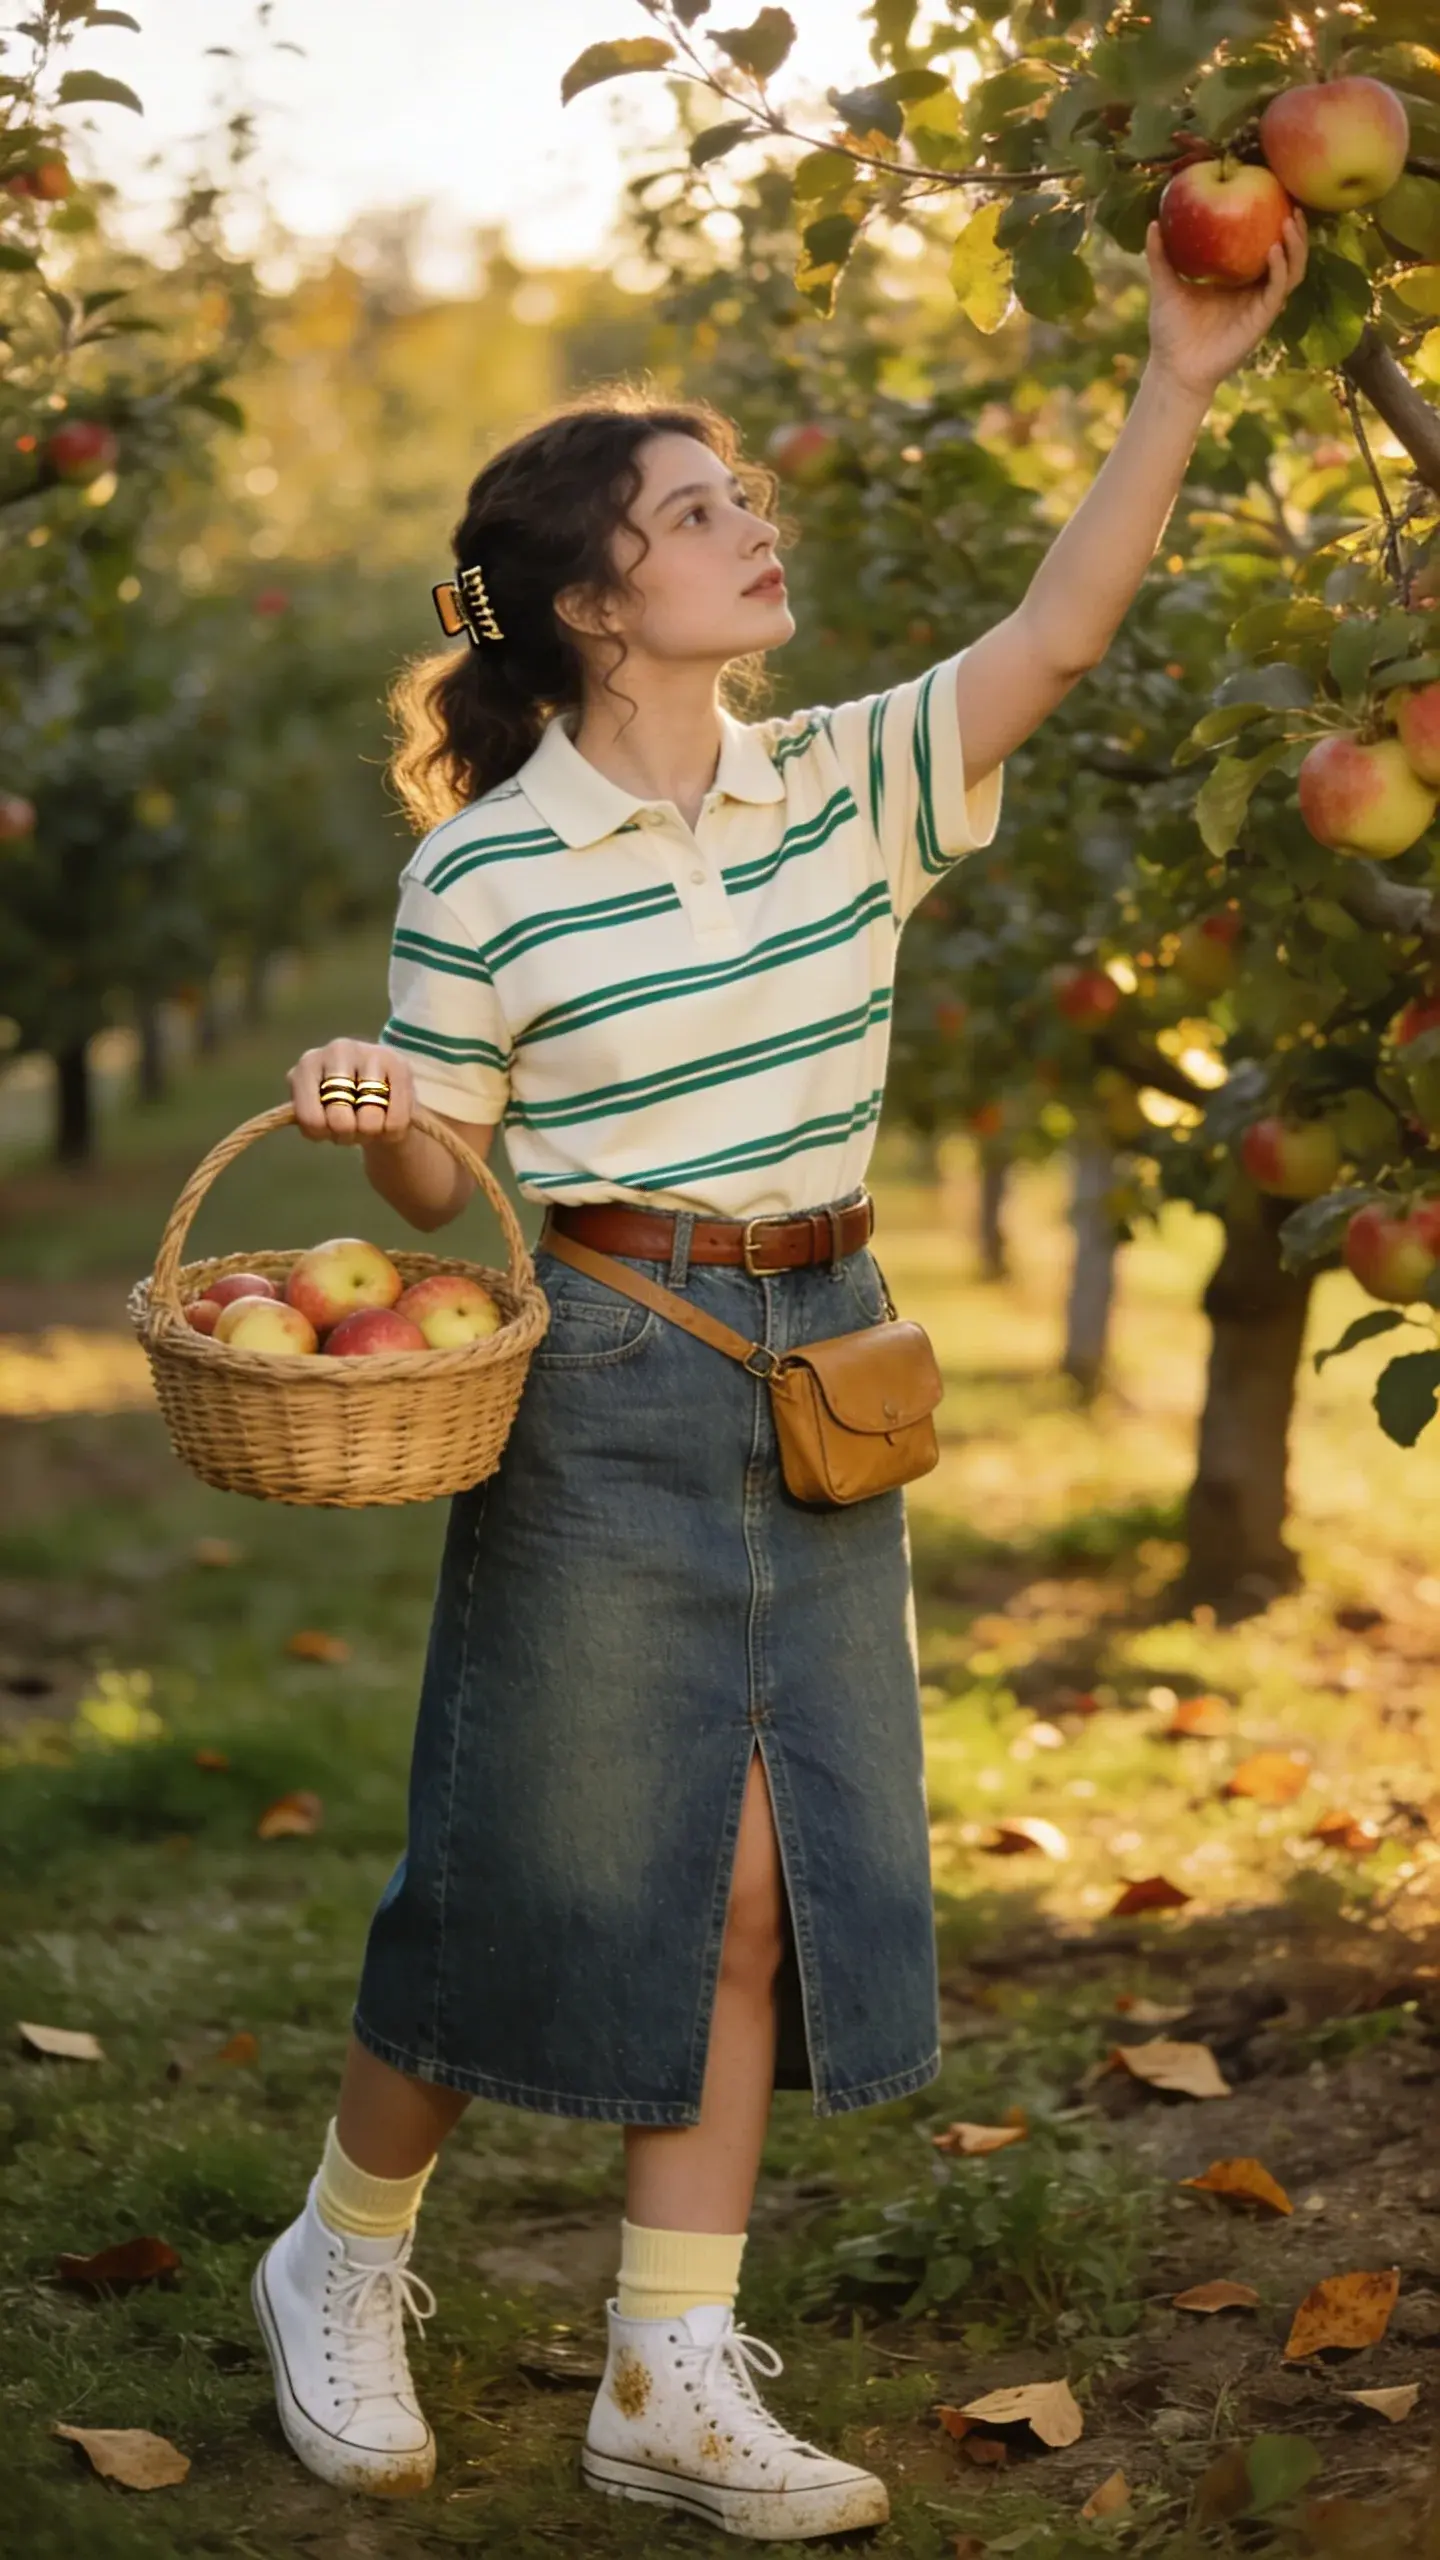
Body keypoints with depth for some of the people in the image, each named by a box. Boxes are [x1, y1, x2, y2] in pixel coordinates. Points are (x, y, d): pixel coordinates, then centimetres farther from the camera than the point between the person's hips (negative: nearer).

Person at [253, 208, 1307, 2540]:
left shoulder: (849, 785, 4)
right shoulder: (485, 869, -8)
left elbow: (1058, 628, -7)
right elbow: (443, 1180, -1)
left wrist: (1181, 382, -15)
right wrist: (368, 1116, -23)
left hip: (826, 1382, 5)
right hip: (608, 1397, -5)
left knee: (754, 1879, 6)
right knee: (547, 1867, 2)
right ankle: (344, 2258, 27)